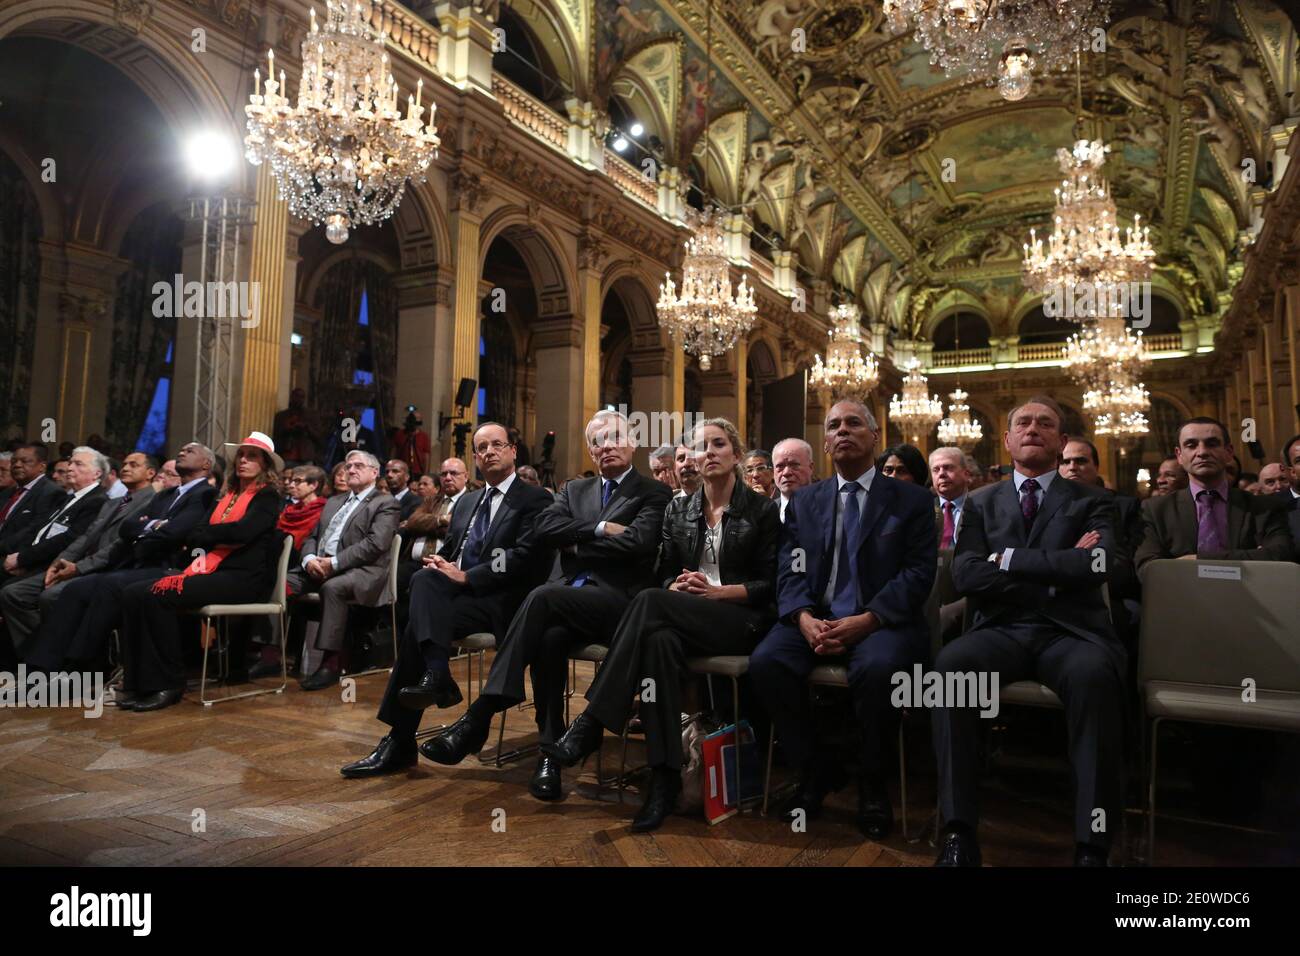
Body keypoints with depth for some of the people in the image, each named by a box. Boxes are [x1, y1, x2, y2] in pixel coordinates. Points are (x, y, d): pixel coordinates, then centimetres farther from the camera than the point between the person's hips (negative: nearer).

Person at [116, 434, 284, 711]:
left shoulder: (267, 496, 1)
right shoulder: (229, 496, 24)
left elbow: (243, 531, -16)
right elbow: (197, 534, 14)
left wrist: (203, 535, -1)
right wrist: (199, 539, -8)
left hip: (244, 579, -8)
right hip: (211, 570, 8)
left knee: (160, 595, -26)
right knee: (133, 593, -11)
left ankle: (168, 685, -15)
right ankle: (138, 681, -10)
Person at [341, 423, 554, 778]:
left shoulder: (535, 499, -1)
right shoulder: (467, 502, 23)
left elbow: (524, 558, -13)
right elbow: (447, 551, 23)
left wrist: (465, 576, -16)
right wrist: (439, 565, -2)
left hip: (498, 601, -6)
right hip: (457, 590, 6)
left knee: (417, 625, -25)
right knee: (424, 577, -27)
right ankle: (437, 677, -32)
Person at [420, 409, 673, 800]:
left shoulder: (654, 493, 6)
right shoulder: (575, 489, 22)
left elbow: (638, 541, -13)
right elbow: (543, 529, 4)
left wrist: (576, 543, -2)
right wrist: (599, 528, -7)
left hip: (617, 600, -4)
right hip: (569, 596, 4)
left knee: (543, 596, -31)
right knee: (551, 636, -32)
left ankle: (478, 716, -30)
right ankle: (551, 751, -23)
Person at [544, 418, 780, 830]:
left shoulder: (761, 509, 5)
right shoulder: (679, 510, 17)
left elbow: (769, 584, 0)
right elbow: (664, 573, 15)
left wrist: (715, 591, -14)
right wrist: (678, 587, -9)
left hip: (741, 620, -3)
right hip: (682, 619, 4)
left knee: (650, 602, -32)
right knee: (660, 640, -36)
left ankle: (590, 726, -33)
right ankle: (664, 776, -35)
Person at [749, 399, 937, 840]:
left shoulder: (912, 500, 7)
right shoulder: (804, 502, 16)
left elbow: (919, 573, -4)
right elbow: (790, 572, 7)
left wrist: (866, 621, -19)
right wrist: (804, 618, -15)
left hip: (881, 621, -3)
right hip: (815, 619, 3)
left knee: (877, 668, -35)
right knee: (765, 662, -26)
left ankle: (872, 782, -6)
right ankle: (816, 770, -2)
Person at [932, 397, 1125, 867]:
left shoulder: (1092, 501, 13)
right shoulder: (981, 504, 17)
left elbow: (1095, 566, -8)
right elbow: (966, 574, 0)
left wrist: (1010, 559, -4)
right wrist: (1056, 569, -5)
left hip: (1070, 631, -1)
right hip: (1002, 630, 1)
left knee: (1093, 675, -36)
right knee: (951, 664, -32)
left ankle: (1092, 845, -26)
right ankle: (959, 833, -27)